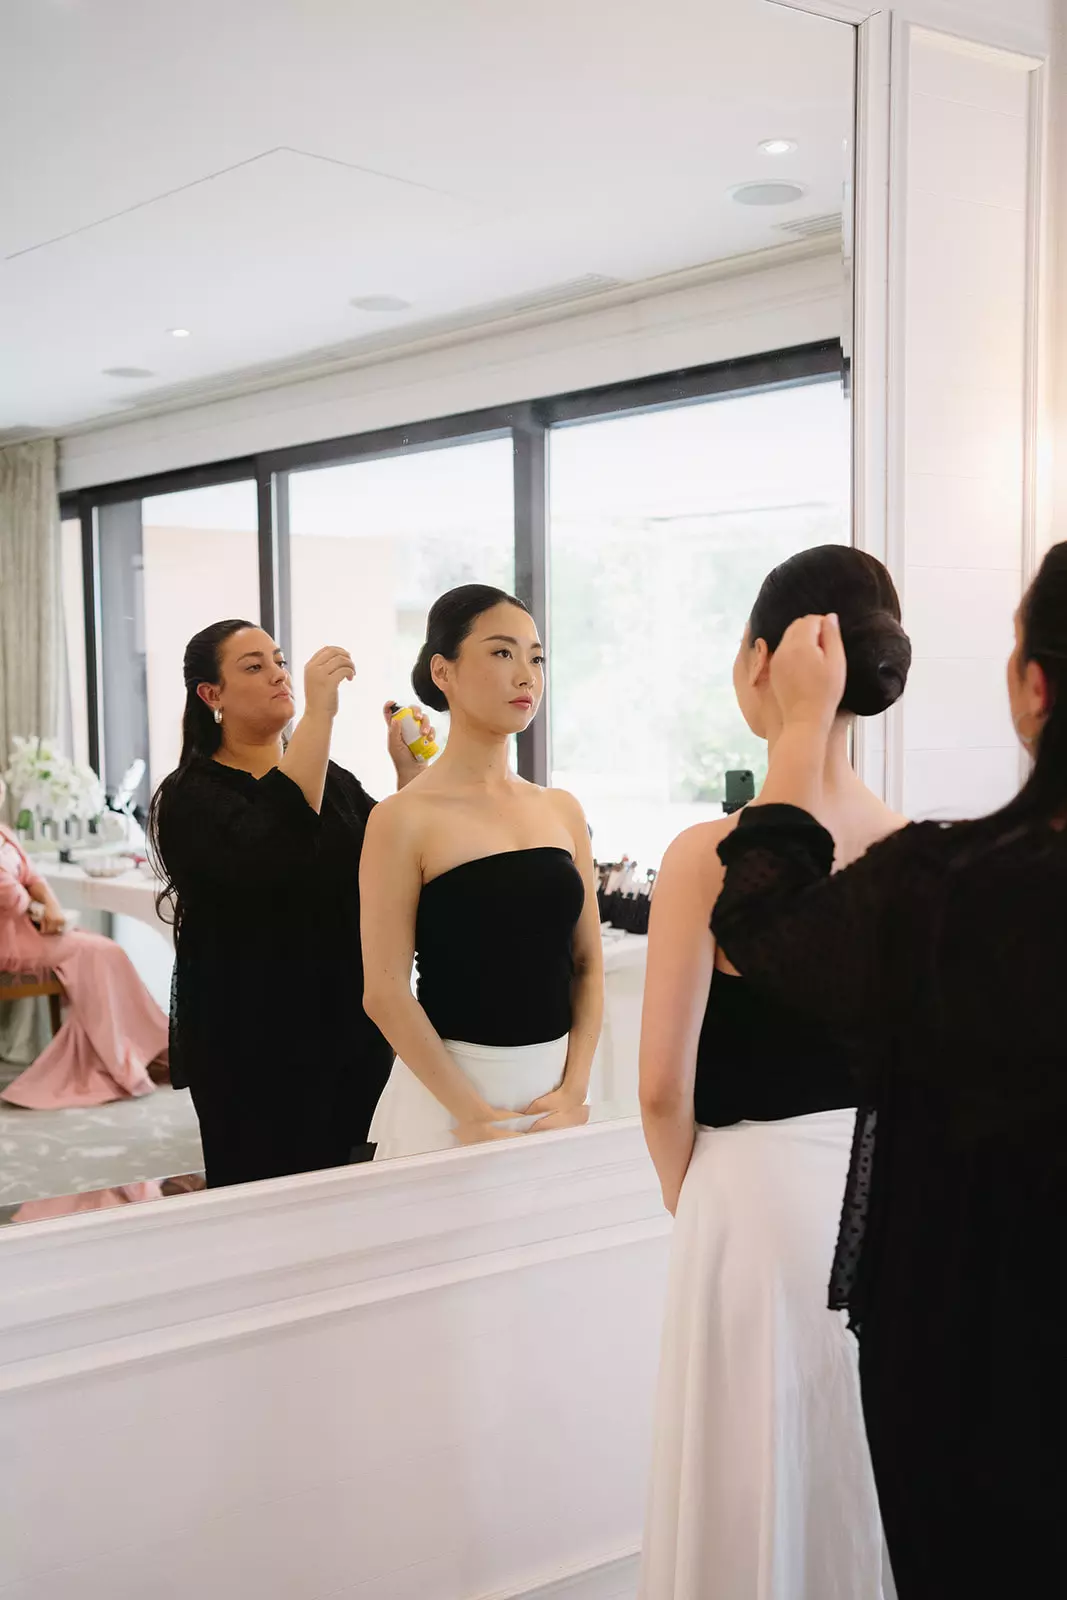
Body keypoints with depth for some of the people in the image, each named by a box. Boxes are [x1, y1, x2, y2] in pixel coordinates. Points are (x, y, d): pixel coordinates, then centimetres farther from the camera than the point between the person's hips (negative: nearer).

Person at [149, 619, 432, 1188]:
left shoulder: (334, 781, 12)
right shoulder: (191, 795, -7)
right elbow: (266, 854, -28)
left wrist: (408, 770, -10)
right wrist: (319, 714, -30)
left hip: (352, 1037, 5)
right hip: (253, 1051, -5)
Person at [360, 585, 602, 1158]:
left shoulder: (563, 810, 6)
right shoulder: (404, 819, -9)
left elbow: (587, 965, 7)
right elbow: (385, 991, -13)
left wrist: (574, 1089, -4)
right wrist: (475, 1114, -15)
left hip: (553, 1090, 5)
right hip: (448, 1089, -4)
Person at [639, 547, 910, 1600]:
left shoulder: (712, 855, -17)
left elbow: (664, 1089, -12)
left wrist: (689, 1199, 5)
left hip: (764, 1197, -4)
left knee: (761, 1490, 13)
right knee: (877, 1477, 20)